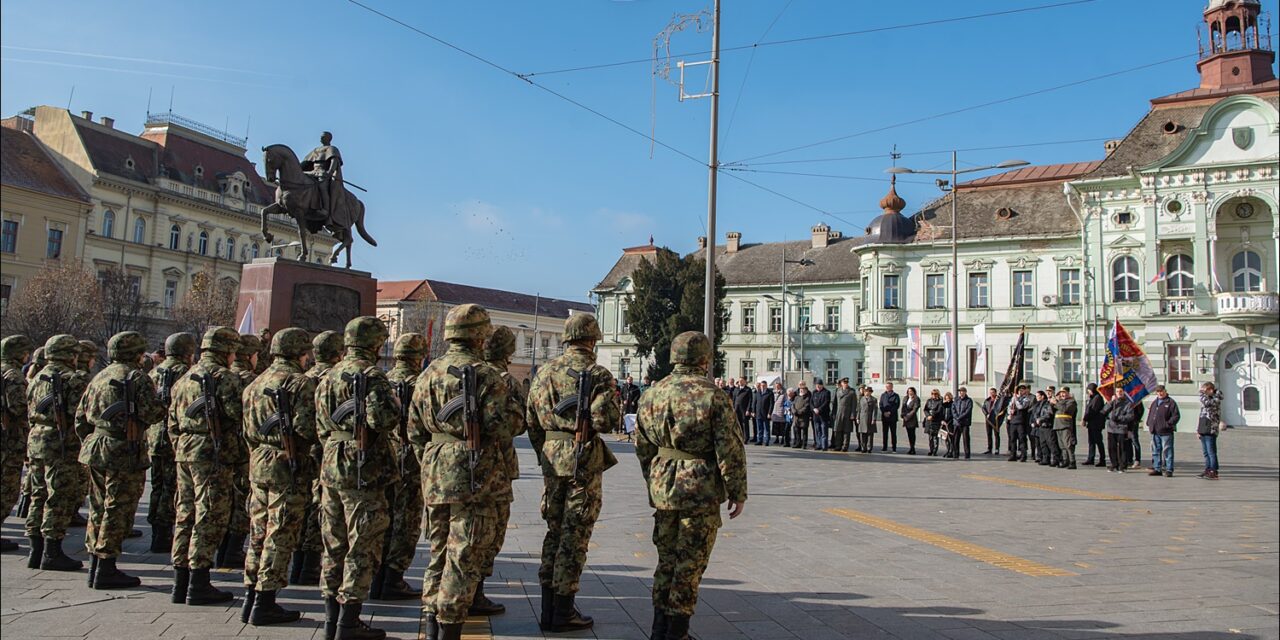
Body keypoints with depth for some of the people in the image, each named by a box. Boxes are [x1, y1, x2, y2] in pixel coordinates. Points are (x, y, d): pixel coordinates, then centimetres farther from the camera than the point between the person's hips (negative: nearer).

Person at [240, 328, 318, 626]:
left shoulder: (255, 384, 15)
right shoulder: (301, 382, -11)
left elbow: (249, 429, 16)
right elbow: (305, 427, -20)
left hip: (258, 464, 8)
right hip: (288, 466, -8)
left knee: (258, 532, 14)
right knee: (281, 536, -1)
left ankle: (251, 600, 21)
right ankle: (264, 604, 2)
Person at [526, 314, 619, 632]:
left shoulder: (544, 371, 8)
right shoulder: (597, 374, -10)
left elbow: (531, 419, 11)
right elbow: (604, 418, -22)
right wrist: (612, 407, 1)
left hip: (552, 458, 6)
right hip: (584, 457, -6)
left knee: (555, 530, 16)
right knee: (575, 535, 2)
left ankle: (548, 608, 21)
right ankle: (563, 612, 7)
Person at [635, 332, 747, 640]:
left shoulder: (652, 394, 4)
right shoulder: (713, 397, -13)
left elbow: (642, 445, 12)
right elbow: (730, 451, -13)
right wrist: (738, 493, -3)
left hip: (663, 489, 5)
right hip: (701, 491, -5)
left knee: (666, 559, 17)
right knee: (690, 564, 5)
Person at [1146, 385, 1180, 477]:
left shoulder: (1170, 402, -5)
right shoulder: (1154, 403, 17)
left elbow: (1176, 416, -10)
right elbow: (1150, 414, 25)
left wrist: (1169, 423, -17)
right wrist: (1149, 423, 12)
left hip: (1166, 432, -7)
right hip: (1155, 432, 7)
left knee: (1167, 451, -4)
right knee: (1156, 451, 11)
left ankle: (1169, 470, 0)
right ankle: (1157, 469, 19)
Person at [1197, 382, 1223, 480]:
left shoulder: (1216, 400, -8)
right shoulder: (1206, 399, 19)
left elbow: (1206, 403, -30)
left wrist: (1201, 392, -15)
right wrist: (1198, 429, 18)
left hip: (1211, 431, -9)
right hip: (1203, 431, 9)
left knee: (1211, 452, -6)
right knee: (1206, 452, 12)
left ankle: (1213, 472, -3)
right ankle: (1208, 470, 18)